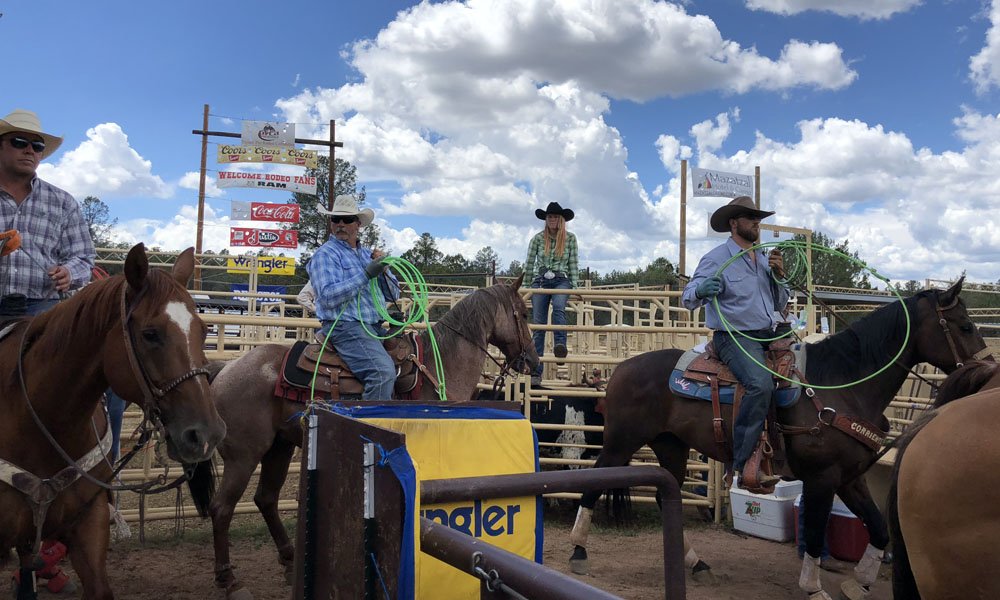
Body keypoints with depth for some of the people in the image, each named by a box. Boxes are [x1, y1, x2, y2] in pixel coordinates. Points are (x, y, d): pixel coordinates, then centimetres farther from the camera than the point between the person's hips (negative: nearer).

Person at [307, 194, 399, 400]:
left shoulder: (367, 254, 21)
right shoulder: (325, 254, -1)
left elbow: (393, 295, 20)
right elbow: (328, 297, -16)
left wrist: (383, 269, 1)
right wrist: (366, 275, -19)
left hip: (375, 327, 8)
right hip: (345, 327, -8)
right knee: (383, 371, -28)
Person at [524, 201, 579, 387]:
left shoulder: (570, 238, 3)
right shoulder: (538, 238, 3)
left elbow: (573, 265, 5)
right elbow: (529, 264, 7)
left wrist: (575, 286, -1)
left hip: (561, 281, 0)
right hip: (540, 281, 0)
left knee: (558, 307, -36)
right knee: (538, 324, -4)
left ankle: (560, 344, -48)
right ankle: (536, 372, -3)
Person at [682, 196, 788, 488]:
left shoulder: (764, 259, 18)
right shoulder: (717, 259, -3)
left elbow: (780, 304, 22)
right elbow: (688, 296, -13)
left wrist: (779, 276, 4)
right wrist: (701, 290, -37)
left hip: (768, 336, 8)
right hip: (735, 337, -8)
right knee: (761, 383, -31)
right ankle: (742, 466, -28)